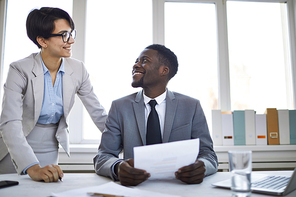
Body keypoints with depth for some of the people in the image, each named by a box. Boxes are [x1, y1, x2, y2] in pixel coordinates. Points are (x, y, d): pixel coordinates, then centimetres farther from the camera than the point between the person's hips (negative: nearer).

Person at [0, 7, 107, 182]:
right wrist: (32, 167, -41)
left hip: (51, 152, 3)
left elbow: (99, 114, -5)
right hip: (16, 150, -2)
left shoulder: (78, 70, -9)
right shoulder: (20, 70, -19)